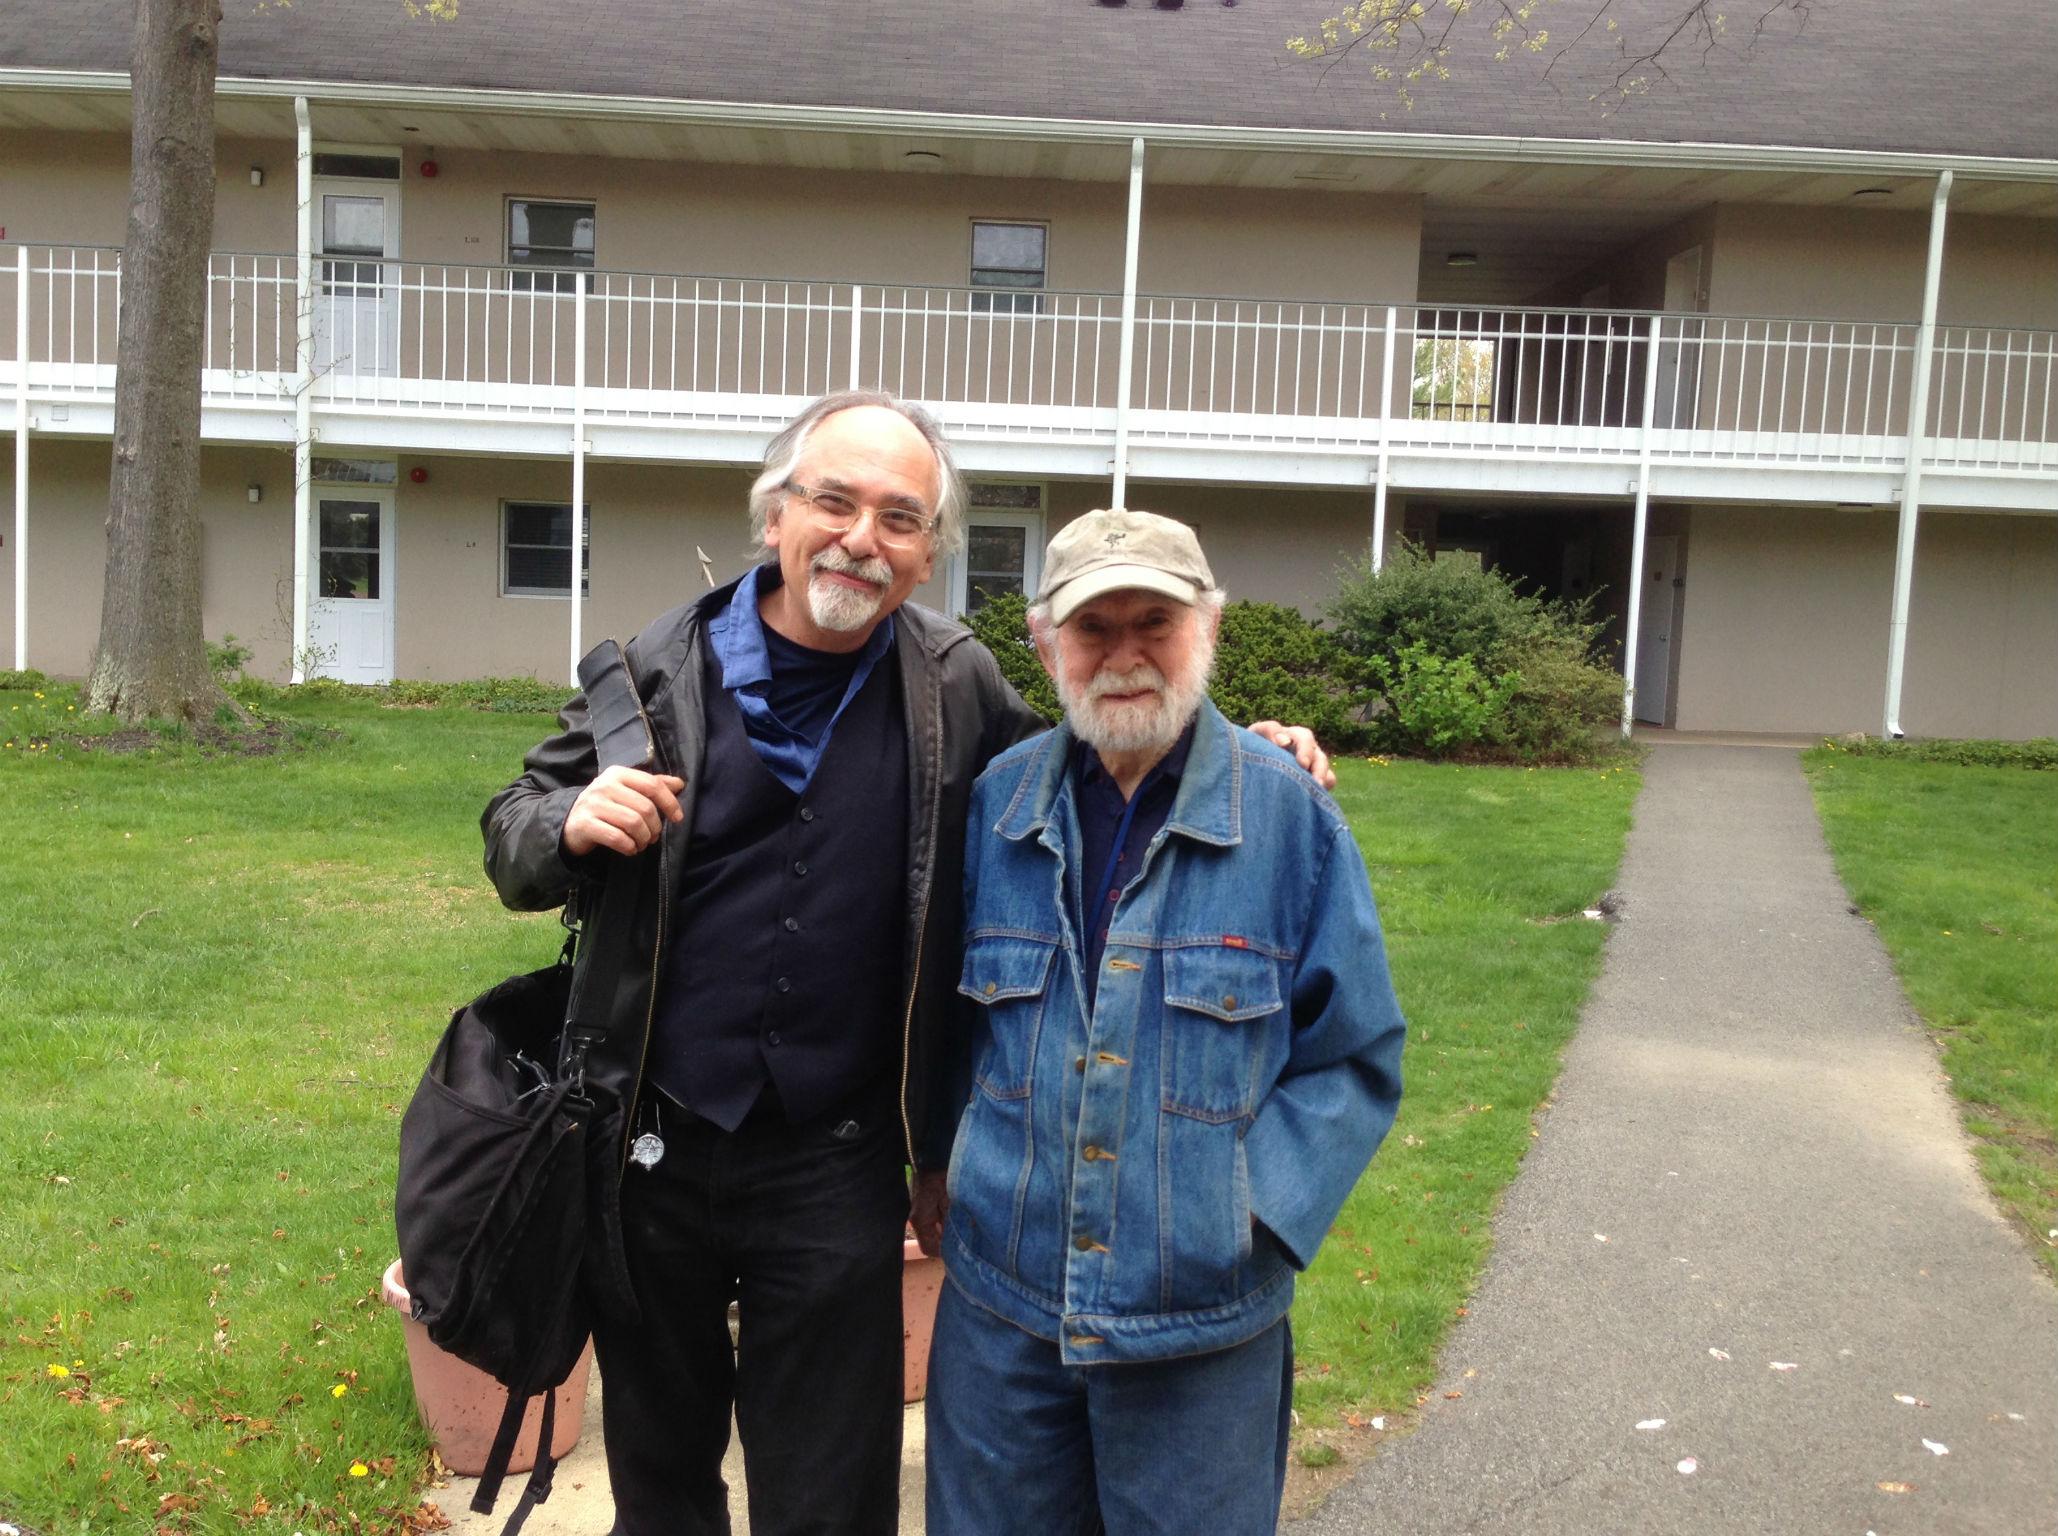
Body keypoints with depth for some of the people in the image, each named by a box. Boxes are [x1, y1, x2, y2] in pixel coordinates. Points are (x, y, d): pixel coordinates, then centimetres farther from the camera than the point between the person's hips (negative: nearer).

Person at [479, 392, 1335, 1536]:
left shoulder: (958, 690, -3)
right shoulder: (661, 672, -5)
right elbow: (513, 836, 4)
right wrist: (572, 826, -20)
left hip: (836, 1174, -1)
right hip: (653, 1153, 1)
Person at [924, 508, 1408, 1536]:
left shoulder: (1289, 815, -6)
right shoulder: (998, 802, 1)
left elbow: (1354, 1062, -2)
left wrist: (1256, 1211, -12)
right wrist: (946, 1166, 4)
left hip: (1202, 1330, -2)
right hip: (998, 1309, 3)